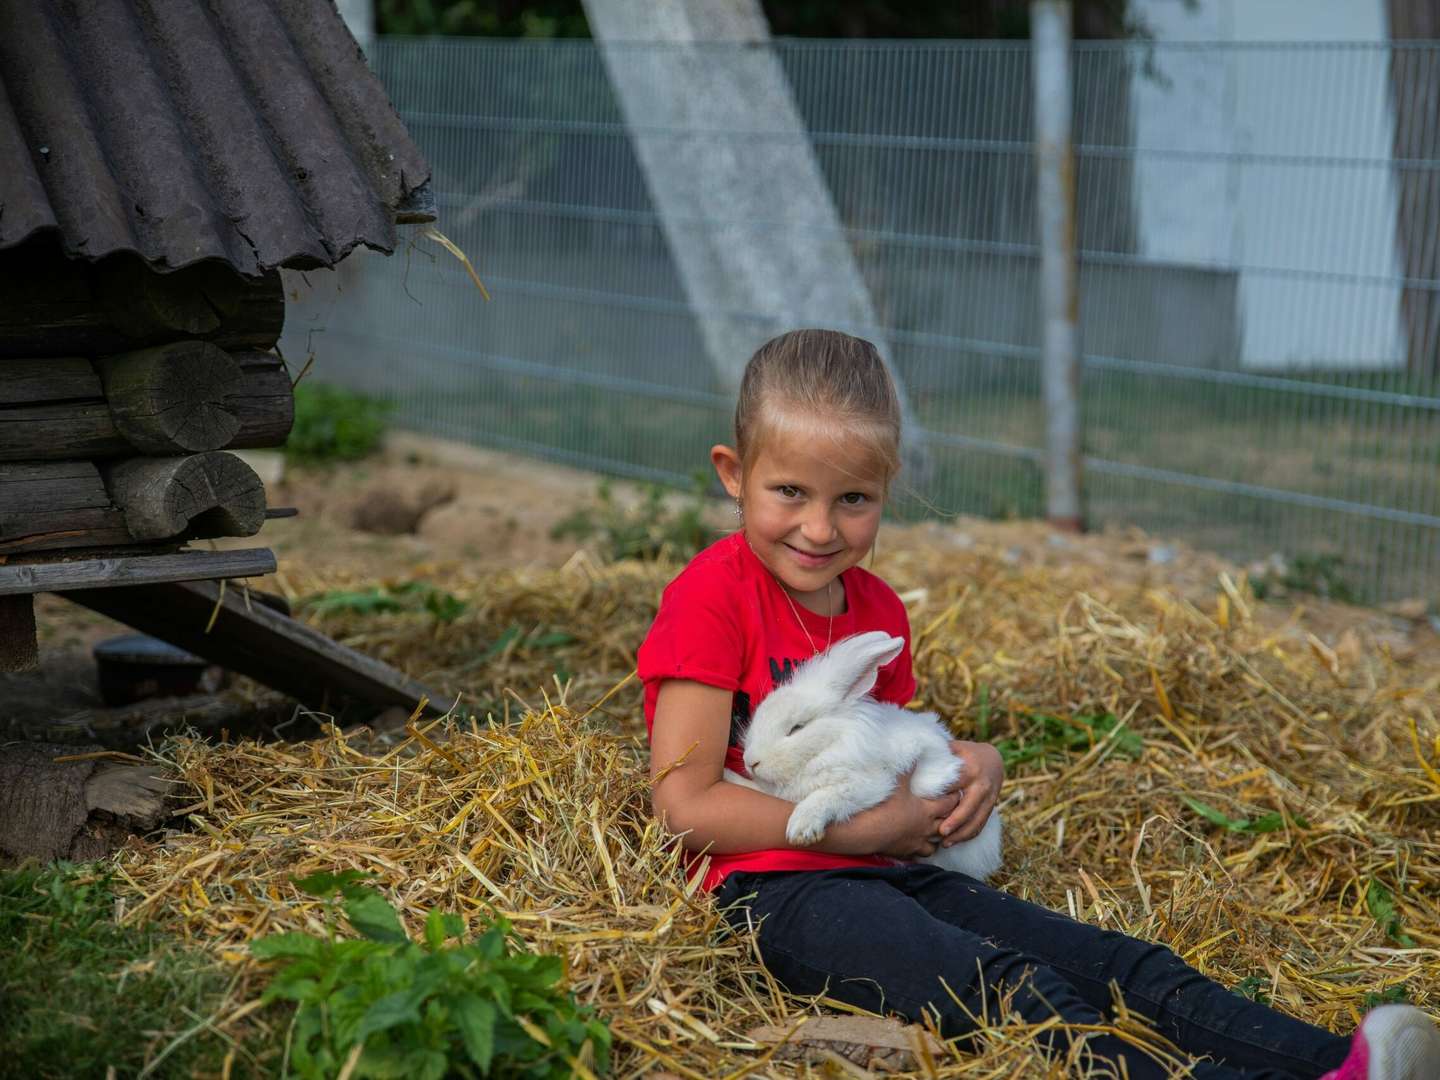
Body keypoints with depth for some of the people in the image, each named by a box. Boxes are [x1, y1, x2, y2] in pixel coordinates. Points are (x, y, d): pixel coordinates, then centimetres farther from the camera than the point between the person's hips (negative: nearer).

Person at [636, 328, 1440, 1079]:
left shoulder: (876, 608, 16)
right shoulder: (715, 596, -9)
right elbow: (685, 805, -14)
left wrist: (971, 763, 6)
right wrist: (866, 827, -12)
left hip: (890, 875, 8)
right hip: (775, 887, -8)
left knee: (1118, 964, -11)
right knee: (1009, 986, -30)